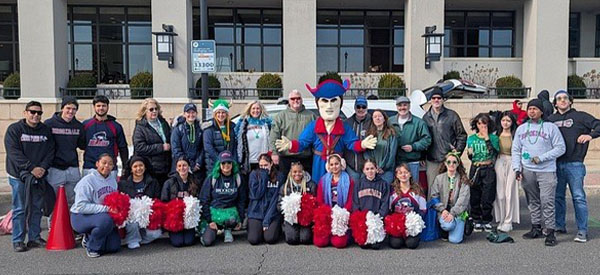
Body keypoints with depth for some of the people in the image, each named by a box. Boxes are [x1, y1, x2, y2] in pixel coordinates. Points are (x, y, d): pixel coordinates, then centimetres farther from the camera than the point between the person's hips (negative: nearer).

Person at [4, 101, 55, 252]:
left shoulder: (46, 130, 8)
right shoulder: (14, 129, -4)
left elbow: (50, 152, 5)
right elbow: (14, 153, -12)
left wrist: (43, 167, -12)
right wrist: (31, 168, -19)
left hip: (39, 176, 4)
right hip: (19, 176, -4)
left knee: (37, 208, 9)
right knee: (20, 209, 1)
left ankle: (35, 238, 19)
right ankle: (18, 240, 10)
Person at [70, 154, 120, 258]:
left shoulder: (113, 179, 4)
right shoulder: (88, 180, -17)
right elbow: (81, 206, -24)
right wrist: (105, 208, -29)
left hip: (106, 216, 6)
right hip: (81, 217, -6)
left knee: (114, 246, -6)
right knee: (105, 220, -37)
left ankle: (89, 239, 22)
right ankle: (92, 248, -10)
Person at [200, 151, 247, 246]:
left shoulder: (238, 179, 2)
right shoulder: (211, 179, -5)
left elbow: (241, 201, 9)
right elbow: (204, 200, -3)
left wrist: (240, 219, 2)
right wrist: (209, 221, -8)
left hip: (230, 211, 1)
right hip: (213, 211, -1)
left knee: (232, 220, -36)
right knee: (207, 241, -18)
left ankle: (227, 230, 1)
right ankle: (205, 229, 18)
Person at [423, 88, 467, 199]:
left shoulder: (452, 115, 4)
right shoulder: (426, 117, 12)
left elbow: (462, 135, 6)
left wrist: (457, 152, -4)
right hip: (432, 161, 2)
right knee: (431, 188, 2)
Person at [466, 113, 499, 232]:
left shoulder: (493, 138, 3)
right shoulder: (471, 138, 9)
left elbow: (494, 152, -14)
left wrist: (486, 138, -13)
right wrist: (469, 154, -10)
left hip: (489, 170, -2)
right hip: (475, 170, 2)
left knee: (487, 198, -1)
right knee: (475, 197, 2)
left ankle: (487, 221, 12)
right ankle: (476, 220, 13)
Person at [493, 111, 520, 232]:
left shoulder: (515, 135, -1)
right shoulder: (496, 134, 9)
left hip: (512, 163, -3)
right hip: (499, 163, 3)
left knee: (509, 193, -2)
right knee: (499, 193, 4)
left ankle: (508, 222, 6)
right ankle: (500, 220, 14)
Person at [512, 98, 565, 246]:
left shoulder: (551, 127, 0)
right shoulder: (521, 128, 12)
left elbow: (560, 148, -3)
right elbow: (515, 150, 13)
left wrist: (541, 158, -12)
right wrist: (517, 168, 2)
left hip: (547, 171, -4)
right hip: (527, 171, 4)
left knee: (547, 201, -9)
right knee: (533, 201, 11)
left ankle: (550, 232, -3)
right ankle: (536, 228, 21)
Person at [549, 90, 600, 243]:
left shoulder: (580, 116, 3)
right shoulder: (551, 120, 12)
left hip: (574, 164, -4)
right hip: (556, 163, 4)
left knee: (578, 197, -4)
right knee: (557, 196, 11)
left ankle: (582, 230, 2)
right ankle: (559, 226, 24)